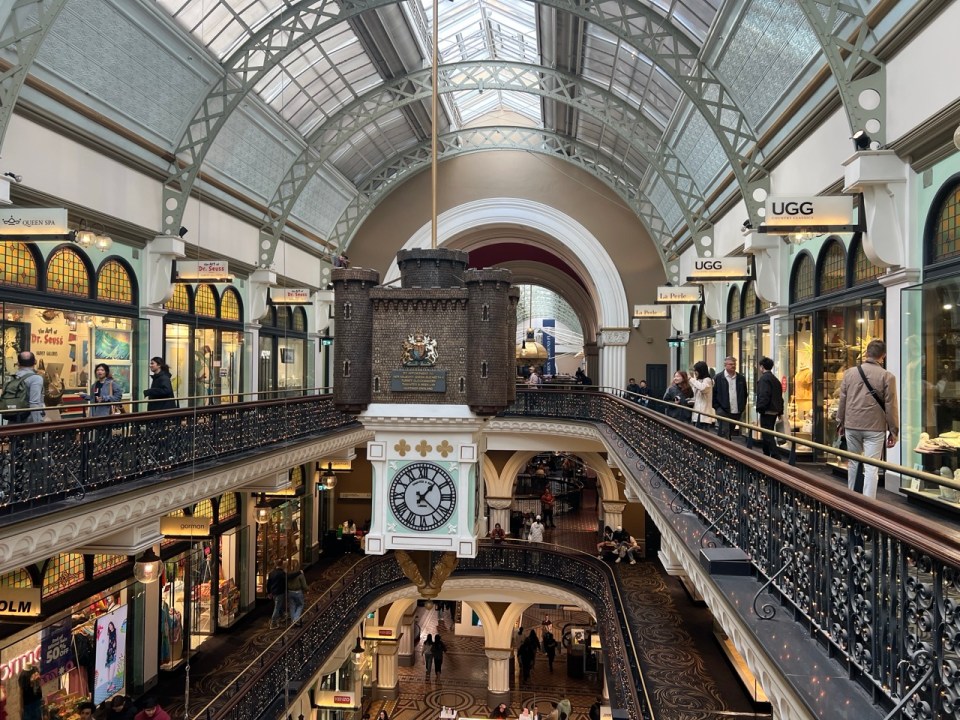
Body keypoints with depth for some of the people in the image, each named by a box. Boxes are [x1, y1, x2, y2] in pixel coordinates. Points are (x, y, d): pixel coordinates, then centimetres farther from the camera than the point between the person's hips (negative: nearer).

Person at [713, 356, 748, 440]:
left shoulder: (741, 378, 9)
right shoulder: (718, 378, -2)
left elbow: (744, 394, 16)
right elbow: (713, 394, -1)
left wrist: (742, 407, 9)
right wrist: (717, 407, -6)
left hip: (737, 411, 4)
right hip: (723, 411, -4)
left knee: (730, 433, 12)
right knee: (724, 433, -10)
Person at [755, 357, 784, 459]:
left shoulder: (764, 378, -14)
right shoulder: (775, 379, 16)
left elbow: (764, 396, -23)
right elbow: (780, 396, 19)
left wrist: (760, 408, -18)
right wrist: (780, 411, 22)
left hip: (766, 411, -10)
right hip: (774, 411, 10)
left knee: (768, 435, -7)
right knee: (768, 434, 19)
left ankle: (776, 457, -13)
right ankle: (766, 455, 29)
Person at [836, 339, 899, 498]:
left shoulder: (850, 373, 2)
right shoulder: (887, 376, -8)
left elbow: (842, 400, 7)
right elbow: (890, 406, -6)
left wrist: (840, 422, 16)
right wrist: (893, 431, 1)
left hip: (851, 425, 3)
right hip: (875, 427, -3)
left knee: (853, 463, 17)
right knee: (871, 467, -1)